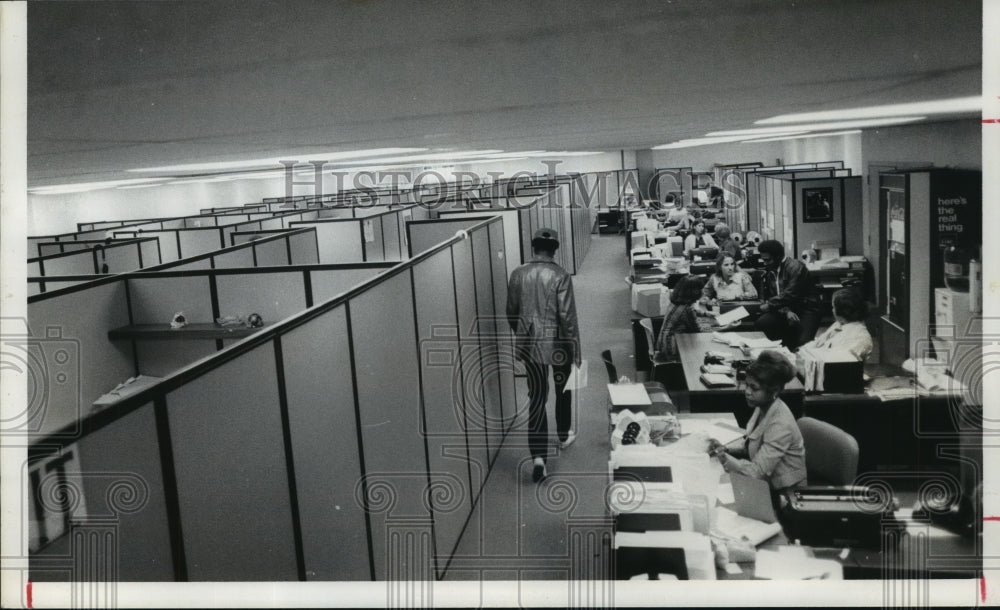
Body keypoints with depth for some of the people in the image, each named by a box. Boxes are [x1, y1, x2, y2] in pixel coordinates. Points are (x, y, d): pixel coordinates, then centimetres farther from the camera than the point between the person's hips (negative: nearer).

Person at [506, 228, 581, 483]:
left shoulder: (518, 275, -2)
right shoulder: (560, 276, -13)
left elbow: (511, 313, 6)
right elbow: (567, 316, -15)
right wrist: (576, 348, -7)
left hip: (529, 344, 2)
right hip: (557, 343, -2)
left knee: (536, 397, 4)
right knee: (563, 390, 22)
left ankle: (538, 455, -7)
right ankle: (564, 435, 42)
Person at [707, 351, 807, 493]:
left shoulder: (781, 425, -26)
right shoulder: (763, 408, -1)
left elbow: (757, 471, -27)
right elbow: (751, 450, 9)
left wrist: (722, 456, -29)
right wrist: (726, 449, -8)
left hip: (783, 494, -7)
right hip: (766, 484, 7)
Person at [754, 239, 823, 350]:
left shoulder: (795, 267, -15)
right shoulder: (769, 272, 7)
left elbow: (790, 295, -23)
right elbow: (770, 298, 2)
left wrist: (768, 306, -16)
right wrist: (786, 311, -17)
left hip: (807, 309, -7)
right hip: (785, 309, 7)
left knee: (803, 342, -30)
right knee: (761, 322, -20)